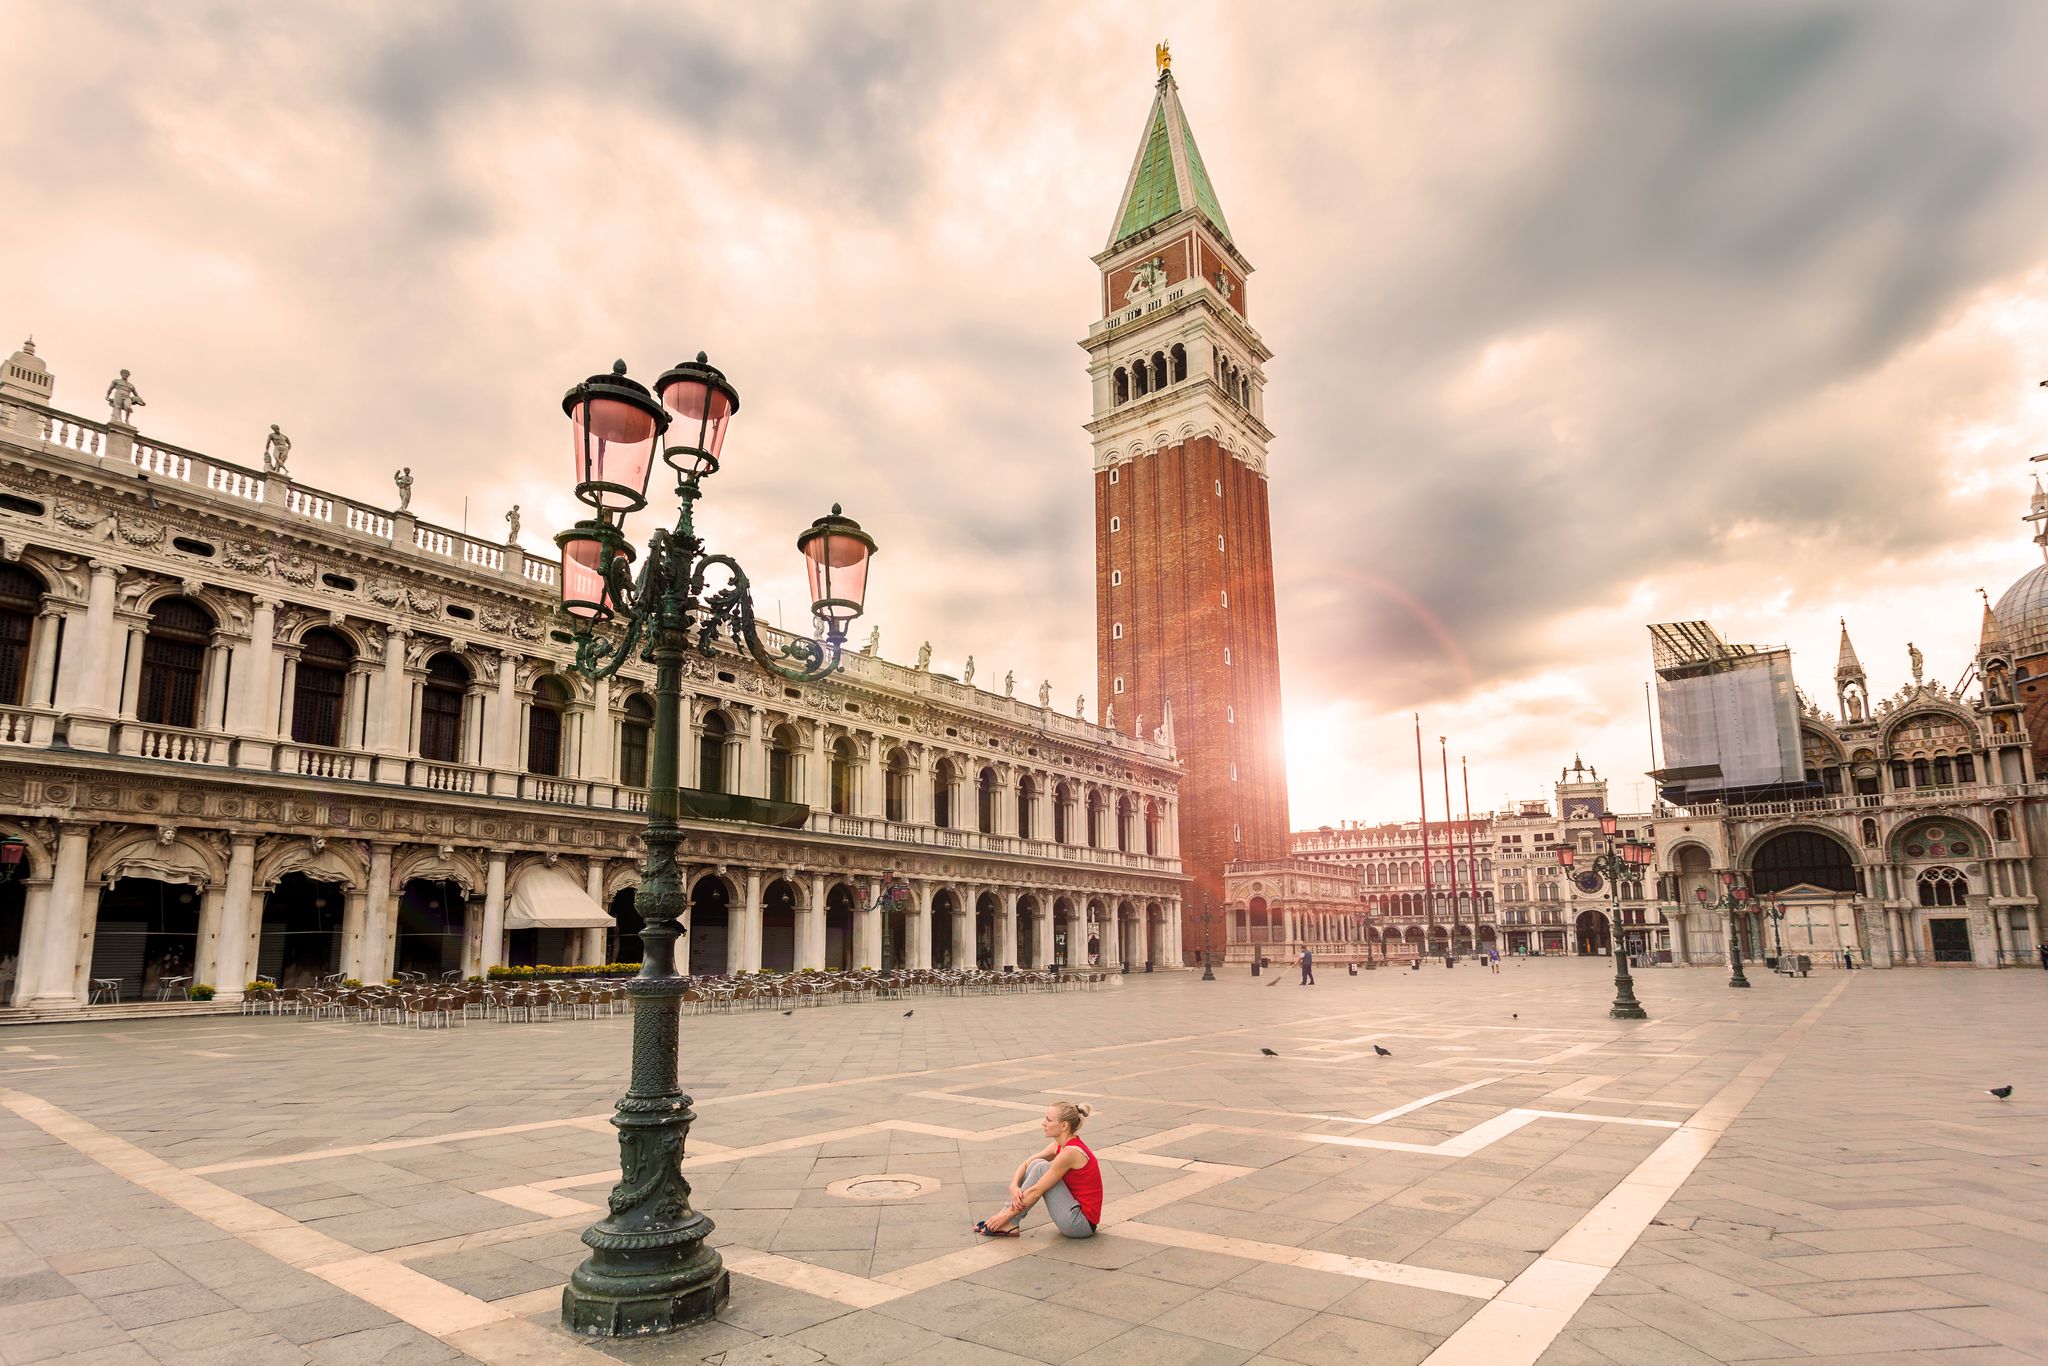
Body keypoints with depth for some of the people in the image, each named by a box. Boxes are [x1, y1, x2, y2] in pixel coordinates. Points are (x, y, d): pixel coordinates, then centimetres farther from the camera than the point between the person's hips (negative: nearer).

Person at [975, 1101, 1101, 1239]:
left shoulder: (1070, 1152, -22)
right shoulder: (1060, 1145, 4)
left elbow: (1036, 1191, -19)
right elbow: (1025, 1165, 8)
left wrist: (1006, 1215, -13)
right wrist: (1014, 1186, -12)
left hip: (1082, 1222, -9)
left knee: (1041, 1167, -16)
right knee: (1035, 1164, 1)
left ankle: (1009, 1223, -7)